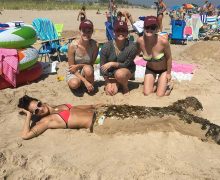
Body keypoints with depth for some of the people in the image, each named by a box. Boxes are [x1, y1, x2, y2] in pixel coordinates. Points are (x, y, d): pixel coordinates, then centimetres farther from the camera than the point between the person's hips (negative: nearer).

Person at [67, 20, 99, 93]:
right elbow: (71, 68, -17)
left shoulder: (95, 45, -19)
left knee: (88, 69, -34)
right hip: (73, 72, 0)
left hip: (87, 71, 1)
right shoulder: (73, 45, -22)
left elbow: (92, 63, -6)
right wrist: (85, 81, -25)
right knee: (74, 84, -31)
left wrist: (78, 66, -23)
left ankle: (90, 86, -4)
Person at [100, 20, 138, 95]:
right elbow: (102, 67, -12)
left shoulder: (132, 47, -23)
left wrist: (112, 64, -27)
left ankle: (125, 86, -1)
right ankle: (117, 83, 19)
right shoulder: (106, 46, -18)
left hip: (127, 70, -2)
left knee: (119, 73, -35)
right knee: (112, 91, -17)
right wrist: (107, 83, -15)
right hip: (111, 73, 2)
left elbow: (126, 64, -15)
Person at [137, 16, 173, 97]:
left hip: (163, 69, -2)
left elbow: (169, 57, -17)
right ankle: (155, 86, 28)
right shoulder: (140, 41, -26)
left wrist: (168, 73, -8)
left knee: (160, 95, -2)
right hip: (150, 69, 3)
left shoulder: (163, 41, -34)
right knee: (146, 93, -5)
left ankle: (168, 85, 30)